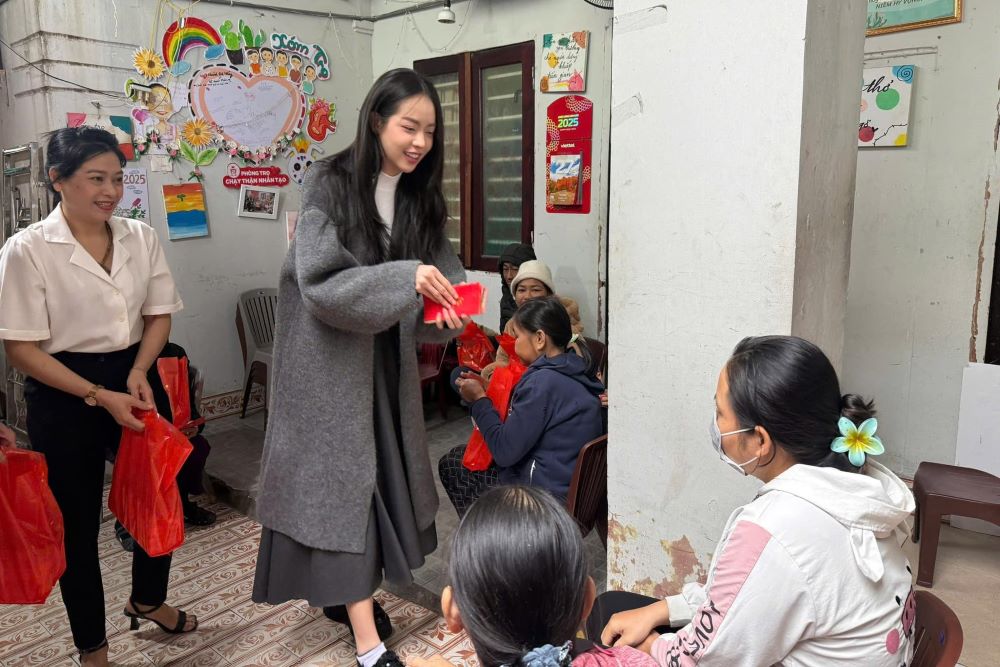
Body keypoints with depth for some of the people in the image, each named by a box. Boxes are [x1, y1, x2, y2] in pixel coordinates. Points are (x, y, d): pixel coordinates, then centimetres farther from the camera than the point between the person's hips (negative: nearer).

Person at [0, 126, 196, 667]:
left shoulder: (140, 237, -1)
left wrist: (138, 373, -10)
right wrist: (99, 396, -19)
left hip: (131, 380, 4)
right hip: (63, 395, -4)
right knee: (77, 519, 10)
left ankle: (147, 599, 44)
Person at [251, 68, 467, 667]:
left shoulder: (421, 196, 2)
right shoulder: (330, 184, -15)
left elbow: (445, 268, 2)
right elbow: (320, 280, -22)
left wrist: (448, 302, -21)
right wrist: (405, 279, -32)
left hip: (387, 355, 6)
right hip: (332, 354, -6)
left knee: (380, 469, 14)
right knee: (342, 475, -1)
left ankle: (344, 589, 36)